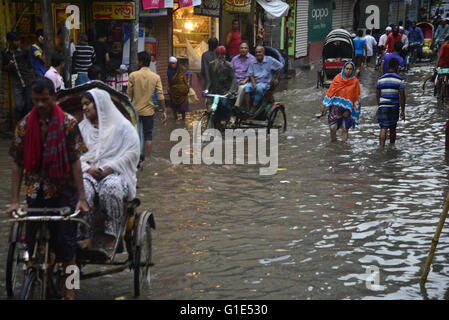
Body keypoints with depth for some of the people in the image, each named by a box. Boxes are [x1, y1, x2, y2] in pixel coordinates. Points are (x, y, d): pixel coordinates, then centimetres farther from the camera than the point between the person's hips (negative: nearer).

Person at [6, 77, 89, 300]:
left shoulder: (68, 123, -6)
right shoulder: (24, 125, 0)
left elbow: (75, 162, -7)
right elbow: (18, 164, 1)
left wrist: (81, 198, -11)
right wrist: (14, 201, -4)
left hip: (64, 192, -2)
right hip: (36, 192, 2)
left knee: (66, 242, 2)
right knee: (34, 242, 6)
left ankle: (69, 291, 15)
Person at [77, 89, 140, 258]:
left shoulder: (121, 125, 11)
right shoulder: (82, 128, 23)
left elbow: (133, 151, 0)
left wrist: (110, 168, -12)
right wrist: (88, 169, -9)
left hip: (116, 172, -3)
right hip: (88, 172, 3)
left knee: (110, 188, -39)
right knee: (82, 189, -34)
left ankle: (109, 241, -40)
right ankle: (86, 238, -39)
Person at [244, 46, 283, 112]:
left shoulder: (269, 60, 2)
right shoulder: (252, 62, 8)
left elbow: (280, 66, 7)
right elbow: (251, 75, 5)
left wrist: (276, 79, 7)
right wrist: (254, 84, -12)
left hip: (265, 83, -3)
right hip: (254, 82, 3)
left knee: (259, 88, -37)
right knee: (246, 87, -30)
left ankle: (253, 109, -34)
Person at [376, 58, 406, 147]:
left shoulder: (381, 79, 5)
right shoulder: (400, 80, -5)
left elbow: (377, 94, 10)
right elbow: (402, 96, -8)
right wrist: (403, 111, -4)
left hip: (383, 106, 1)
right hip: (394, 107, -1)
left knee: (383, 128, -4)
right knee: (393, 128, 15)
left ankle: (381, 147, -18)